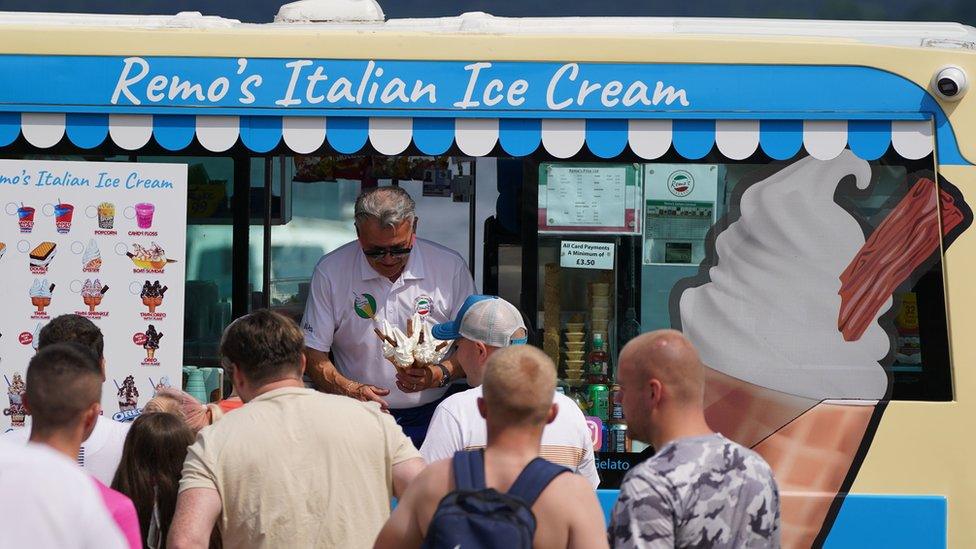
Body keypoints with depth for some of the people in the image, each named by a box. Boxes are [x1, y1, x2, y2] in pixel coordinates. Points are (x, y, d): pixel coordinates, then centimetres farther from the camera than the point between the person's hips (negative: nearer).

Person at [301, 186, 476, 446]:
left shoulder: (451, 267, -1)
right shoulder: (330, 273, -2)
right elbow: (314, 355, 2)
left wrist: (439, 375, -14)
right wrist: (352, 390, -17)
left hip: (431, 413, 1)